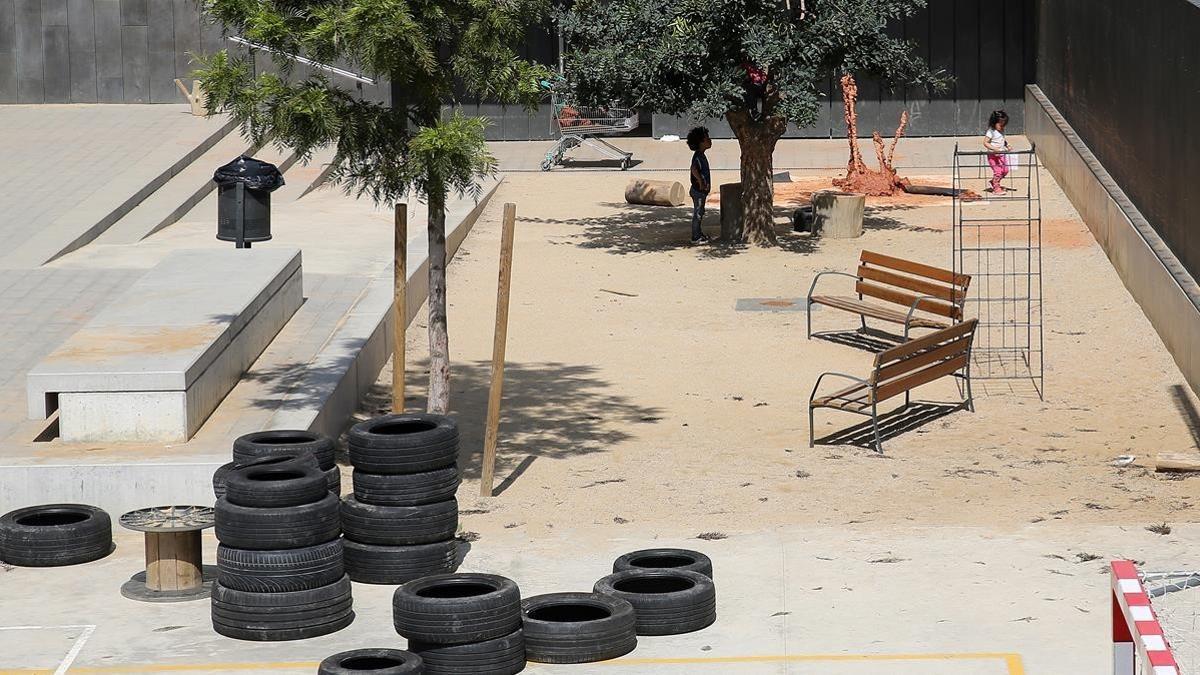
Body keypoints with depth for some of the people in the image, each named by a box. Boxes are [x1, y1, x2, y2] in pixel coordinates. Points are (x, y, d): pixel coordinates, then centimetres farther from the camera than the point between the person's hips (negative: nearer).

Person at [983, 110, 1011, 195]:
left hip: (1001, 155, 8)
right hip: (993, 155, -8)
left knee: (1005, 170, 10)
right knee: (997, 171, -12)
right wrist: (994, 148, -29)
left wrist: (1007, 145, 6)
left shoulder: (1001, 131, 9)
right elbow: (985, 142, -18)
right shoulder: (991, 132, -15)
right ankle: (996, 188, -1)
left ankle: (994, 182, 31)